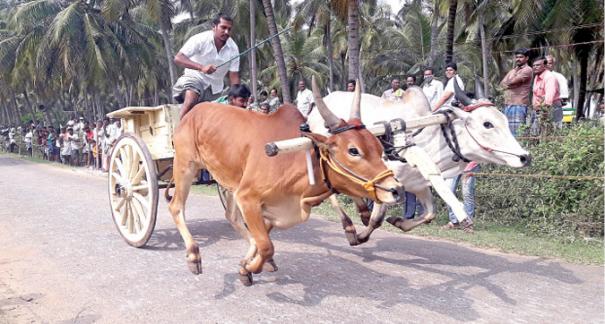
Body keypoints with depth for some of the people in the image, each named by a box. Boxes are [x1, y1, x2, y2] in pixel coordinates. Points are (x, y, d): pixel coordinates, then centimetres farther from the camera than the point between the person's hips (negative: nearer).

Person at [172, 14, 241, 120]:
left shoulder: (233, 49, -9)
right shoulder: (200, 39, -19)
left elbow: (234, 76, -5)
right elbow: (178, 58, -28)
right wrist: (201, 67, -42)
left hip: (215, 88, 5)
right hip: (195, 77, -4)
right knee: (191, 99, -35)